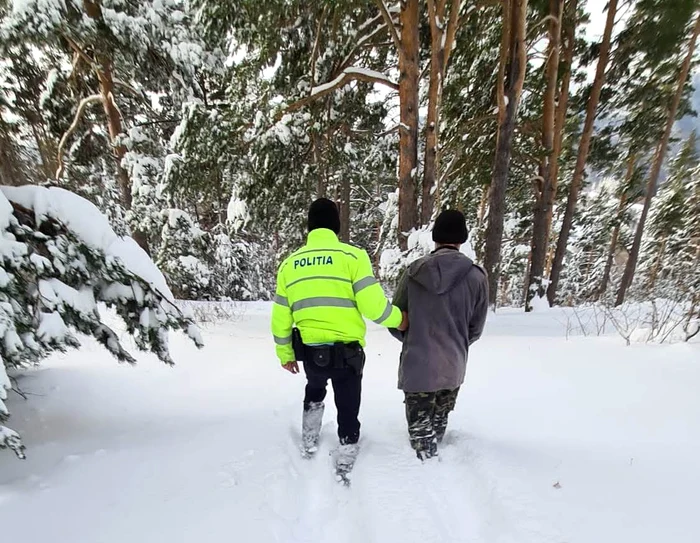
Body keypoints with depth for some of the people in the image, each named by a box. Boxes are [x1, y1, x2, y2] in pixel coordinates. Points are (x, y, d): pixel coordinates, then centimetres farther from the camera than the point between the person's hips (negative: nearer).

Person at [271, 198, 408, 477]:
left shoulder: (289, 263, 3)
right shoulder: (352, 255, -10)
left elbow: (280, 319, 7)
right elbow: (373, 305, -16)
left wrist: (285, 354, 20)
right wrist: (397, 319, 4)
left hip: (310, 351, 4)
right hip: (347, 351, -3)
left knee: (315, 389, 35)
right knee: (348, 409, 19)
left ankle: (309, 441, 39)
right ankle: (345, 460, 32)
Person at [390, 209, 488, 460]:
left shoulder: (414, 272, -10)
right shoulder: (476, 277, -10)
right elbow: (475, 330, 0)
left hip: (416, 365, -1)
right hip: (453, 368, 2)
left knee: (420, 428, 12)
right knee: (438, 423, 23)